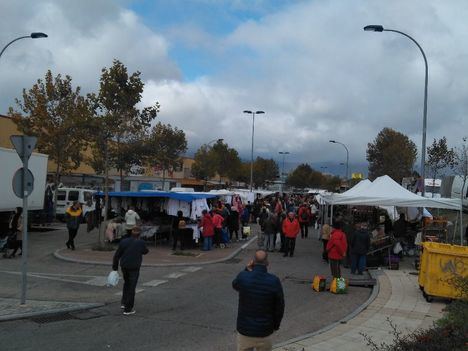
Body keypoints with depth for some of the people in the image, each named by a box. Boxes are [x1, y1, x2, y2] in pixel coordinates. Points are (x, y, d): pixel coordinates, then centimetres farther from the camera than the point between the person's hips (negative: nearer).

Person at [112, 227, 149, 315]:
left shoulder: (124, 242, 0)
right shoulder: (141, 243, -8)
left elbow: (117, 255, 1)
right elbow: (145, 251, 12)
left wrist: (115, 267, 8)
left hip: (124, 267, 4)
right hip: (134, 268, -4)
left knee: (126, 283, 27)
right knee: (131, 288, 3)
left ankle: (124, 303, 24)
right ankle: (128, 309, 5)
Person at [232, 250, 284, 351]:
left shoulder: (243, 277, -15)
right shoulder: (274, 281, -16)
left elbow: (235, 285, 11)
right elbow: (279, 307, -5)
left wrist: (247, 270, 0)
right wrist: (276, 325, 12)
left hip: (244, 329, 1)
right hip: (264, 331, 0)